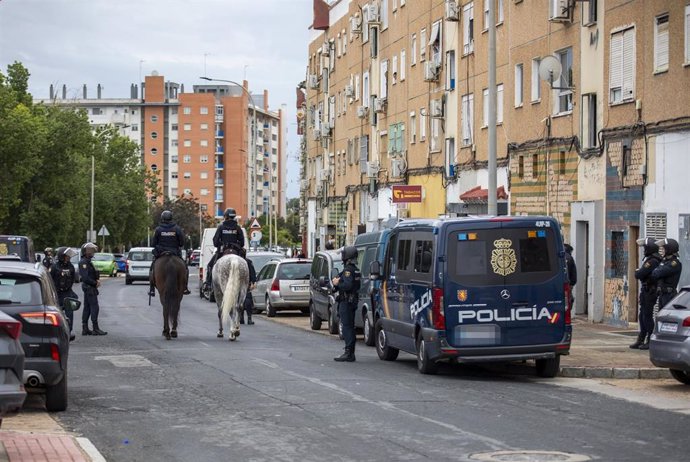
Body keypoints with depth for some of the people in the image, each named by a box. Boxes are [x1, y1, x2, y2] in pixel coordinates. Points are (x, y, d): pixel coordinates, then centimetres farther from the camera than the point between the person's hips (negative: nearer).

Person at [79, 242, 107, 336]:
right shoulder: (84, 262, -15)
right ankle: (95, 329, -10)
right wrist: (95, 283, -14)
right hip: (89, 287, -10)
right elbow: (85, 277, -22)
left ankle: (85, 329, 12)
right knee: (94, 307, -10)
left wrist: (97, 280, 2)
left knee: (87, 308, 10)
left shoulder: (87, 261, 17)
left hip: (89, 288, 10)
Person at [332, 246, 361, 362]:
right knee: (350, 327, 13)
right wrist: (338, 283, 6)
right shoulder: (356, 270, 16)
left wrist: (337, 283, -11)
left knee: (347, 327, -9)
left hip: (346, 302, -10)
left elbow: (348, 286, -27)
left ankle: (348, 353, -11)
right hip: (353, 301, 10)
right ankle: (350, 353, 17)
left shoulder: (348, 270, -16)